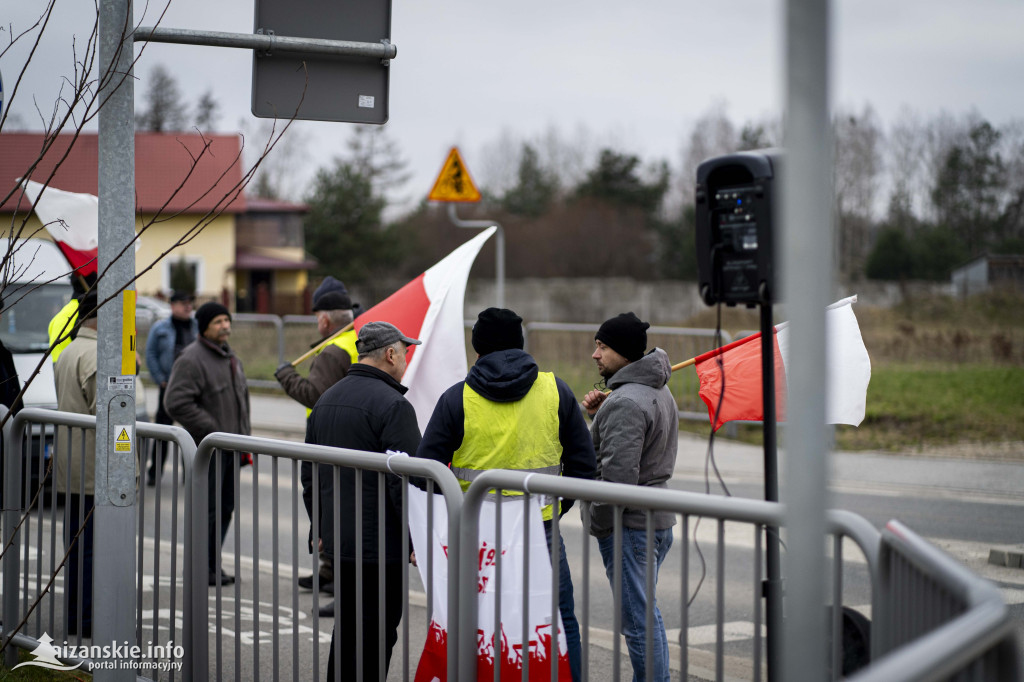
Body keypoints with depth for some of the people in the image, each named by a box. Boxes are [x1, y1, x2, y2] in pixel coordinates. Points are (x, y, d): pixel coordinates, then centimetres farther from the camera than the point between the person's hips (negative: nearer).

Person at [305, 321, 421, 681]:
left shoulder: (325, 400, 13)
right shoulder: (392, 405, -16)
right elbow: (404, 480, -19)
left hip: (337, 541, 8)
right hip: (380, 544, -8)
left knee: (346, 627, 18)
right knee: (375, 634, -3)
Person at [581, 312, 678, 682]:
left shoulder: (624, 402, -20)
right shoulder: (658, 390, 13)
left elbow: (618, 474, -25)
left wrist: (598, 525, -14)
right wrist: (601, 414, 8)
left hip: (630, 525, -10)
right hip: (658, 519, 11)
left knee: (638, 620, -4)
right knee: (647, 613, 19)